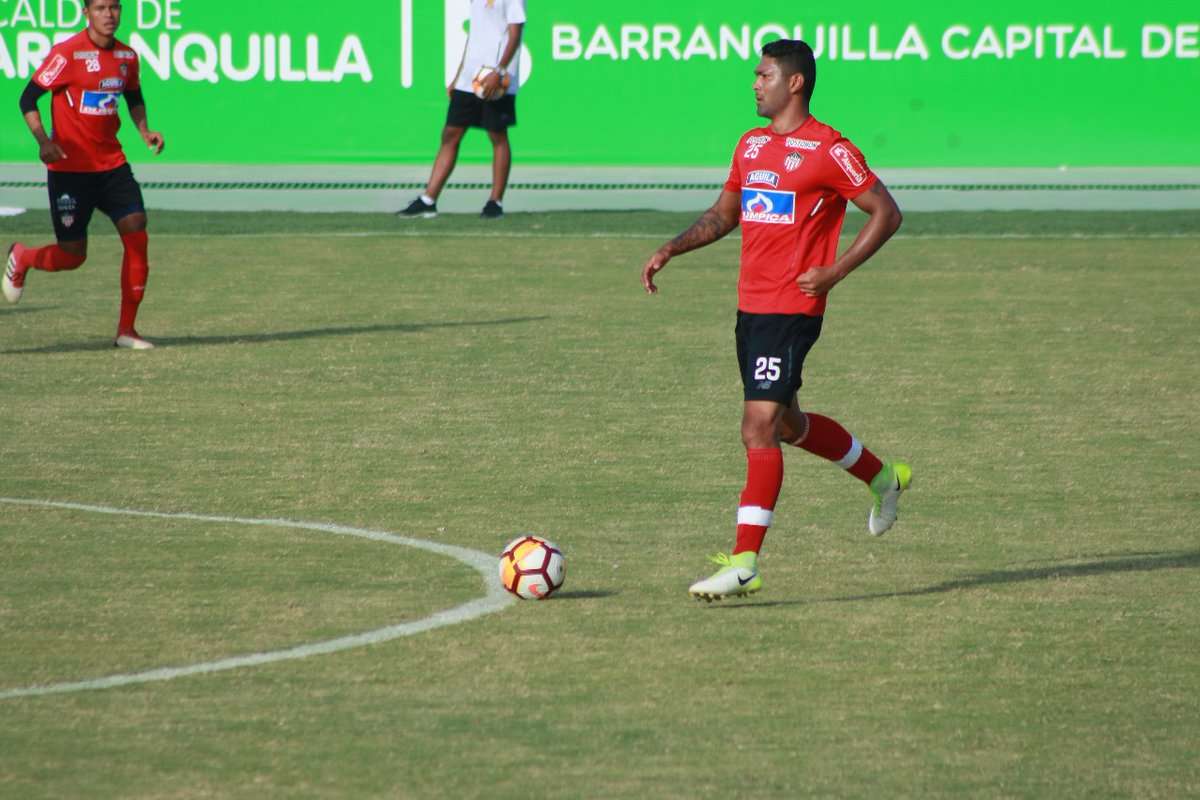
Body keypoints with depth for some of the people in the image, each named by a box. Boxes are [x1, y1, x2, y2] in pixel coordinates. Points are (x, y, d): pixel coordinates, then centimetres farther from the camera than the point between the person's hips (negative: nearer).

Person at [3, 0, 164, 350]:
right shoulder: (66, 53, -13)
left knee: (137, 235, -11)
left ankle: (126, 330, -2)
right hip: (69, 167, -5)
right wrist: (43, 140, -25)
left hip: (112, 164, 5)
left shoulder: (127, 55, 5)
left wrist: (144, 131, 6)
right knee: (73, 255, -1)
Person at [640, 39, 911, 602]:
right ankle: (883, 477, 42)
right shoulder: (751, 145, 14)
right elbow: (724, 214, 25)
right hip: (751, 306, 9)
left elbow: (886, 213, -8)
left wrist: (834, 272, -15)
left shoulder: (827, 150, -10)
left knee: (759, 428, -14)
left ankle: (744, 564, -14)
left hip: (792, 310, -9)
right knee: (786, 424, 20)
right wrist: (671, 250, 10)